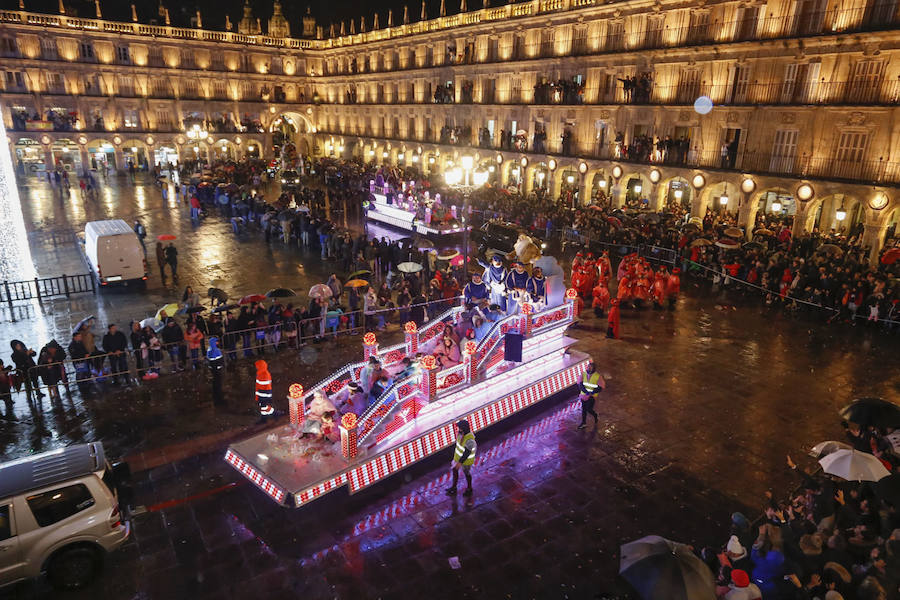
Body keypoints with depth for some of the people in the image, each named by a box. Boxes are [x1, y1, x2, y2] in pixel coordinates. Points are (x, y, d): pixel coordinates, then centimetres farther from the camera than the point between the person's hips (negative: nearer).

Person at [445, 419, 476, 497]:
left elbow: (467, 452, -29)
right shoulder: (462, 432, -12)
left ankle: (469, 489, 43)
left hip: (466, 459, -8)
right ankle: (453, 487, 41)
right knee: (454, 470, 20)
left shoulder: (469, 439, -38)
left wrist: (460, 462, -23)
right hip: (458, 456, 8)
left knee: (466, 473, 16)